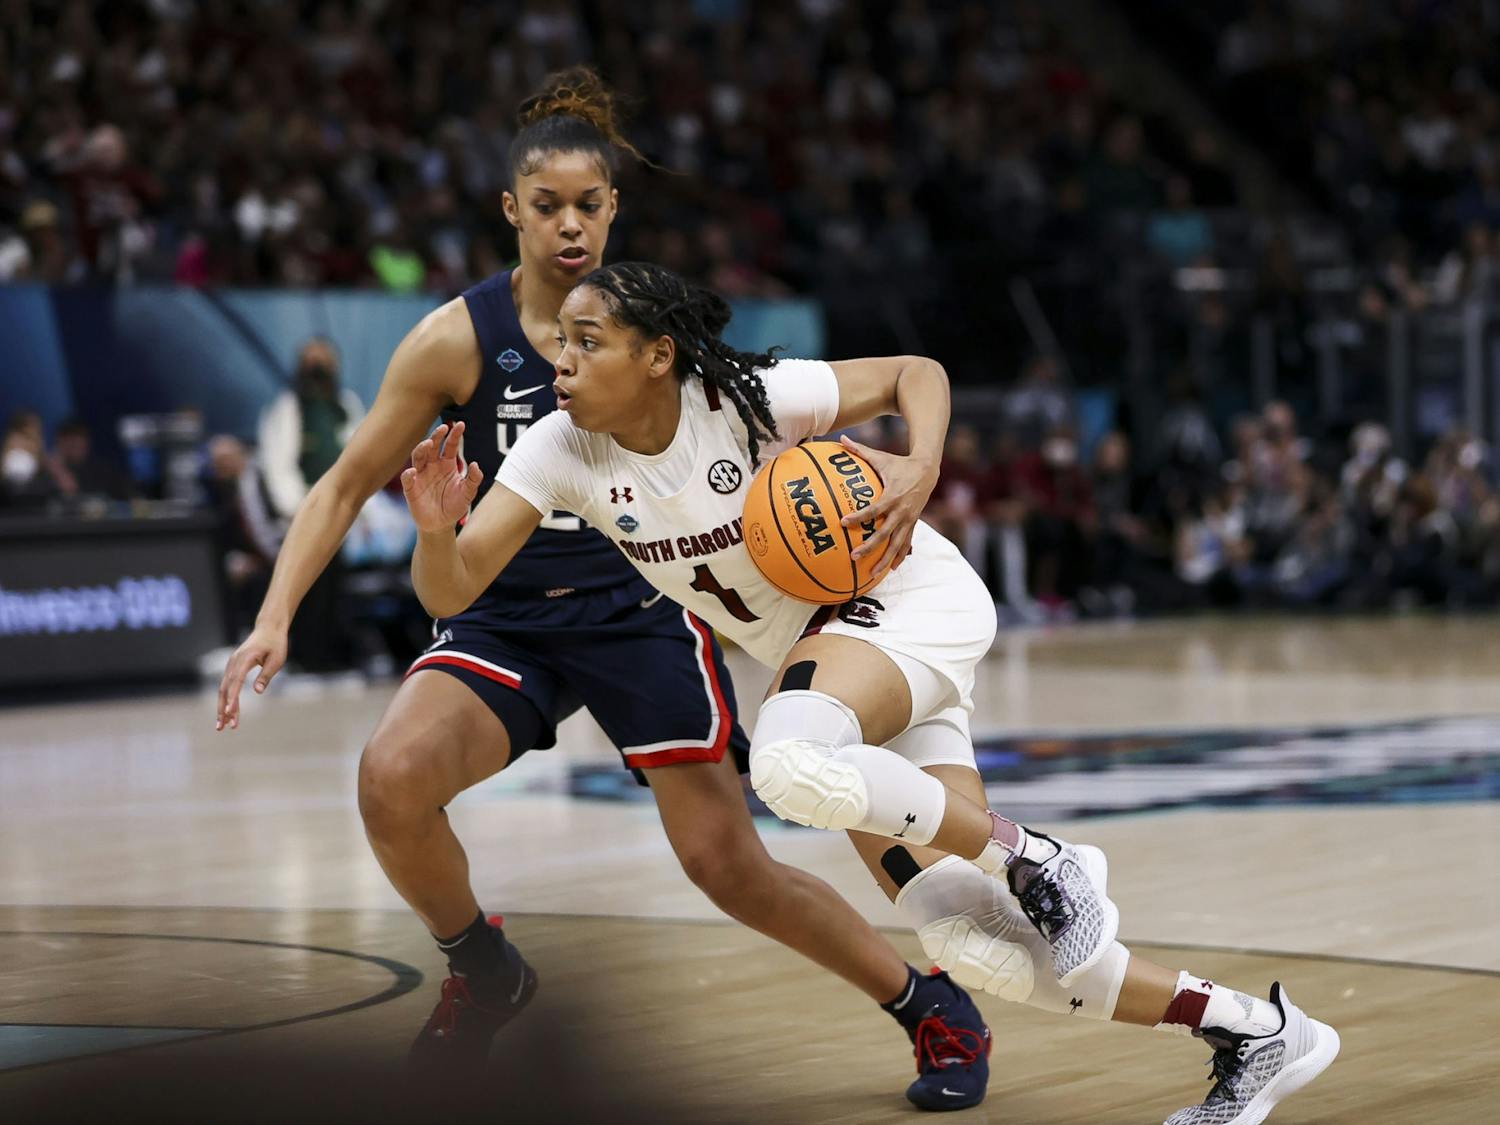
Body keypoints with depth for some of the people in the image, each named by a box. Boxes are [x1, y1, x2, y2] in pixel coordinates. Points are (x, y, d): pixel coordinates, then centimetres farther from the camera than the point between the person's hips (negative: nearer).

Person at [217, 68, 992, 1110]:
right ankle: (483, 972, 2)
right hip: (504, 616, 1)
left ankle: (933, 1007, 16)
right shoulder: (459, 339, -8)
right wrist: (276, 618, -13)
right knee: (392, 779, -27)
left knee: (729, 865, -6)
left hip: (640, 606, -1)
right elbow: (347, 486, -2)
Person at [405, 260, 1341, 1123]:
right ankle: (1251, 1030, 7)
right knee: (973, 947, -6)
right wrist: (437, 527, -33)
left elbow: (915, 373, -8)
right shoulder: (561, 452, -8)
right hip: (819, 650, 6)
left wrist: (921, 473, -26)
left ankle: (1040, 864, -17)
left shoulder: (746, 398, -20)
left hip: (912, 601, -6)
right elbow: (449, 593, -11)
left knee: (789, 764, -39)